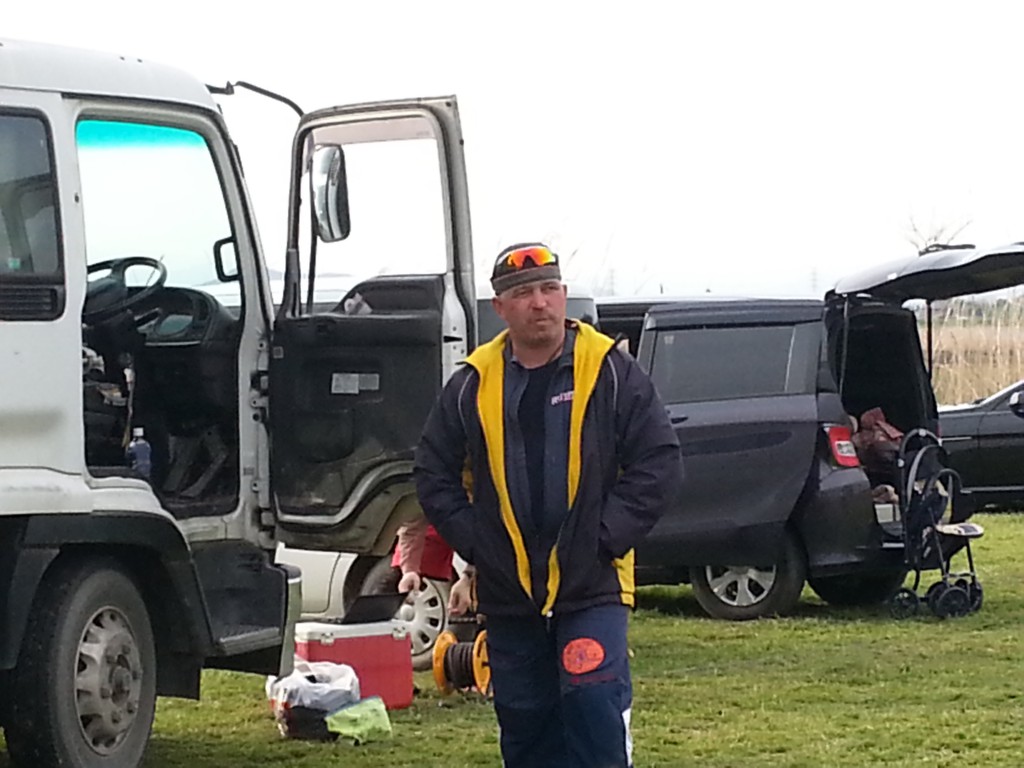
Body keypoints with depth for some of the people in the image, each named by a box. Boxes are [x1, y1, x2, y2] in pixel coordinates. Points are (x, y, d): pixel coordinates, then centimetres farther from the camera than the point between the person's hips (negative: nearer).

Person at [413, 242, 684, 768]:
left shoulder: (611, 372, -3)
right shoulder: (472, 384, 4)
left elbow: (659, 464, -5)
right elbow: (434, 474, 9)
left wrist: (607, 537, -12)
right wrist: (474, 542, -2)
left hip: (593, 588, -3)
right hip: (508, 595, 3)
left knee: (595, 705, -16)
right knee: (523, 725, 9)